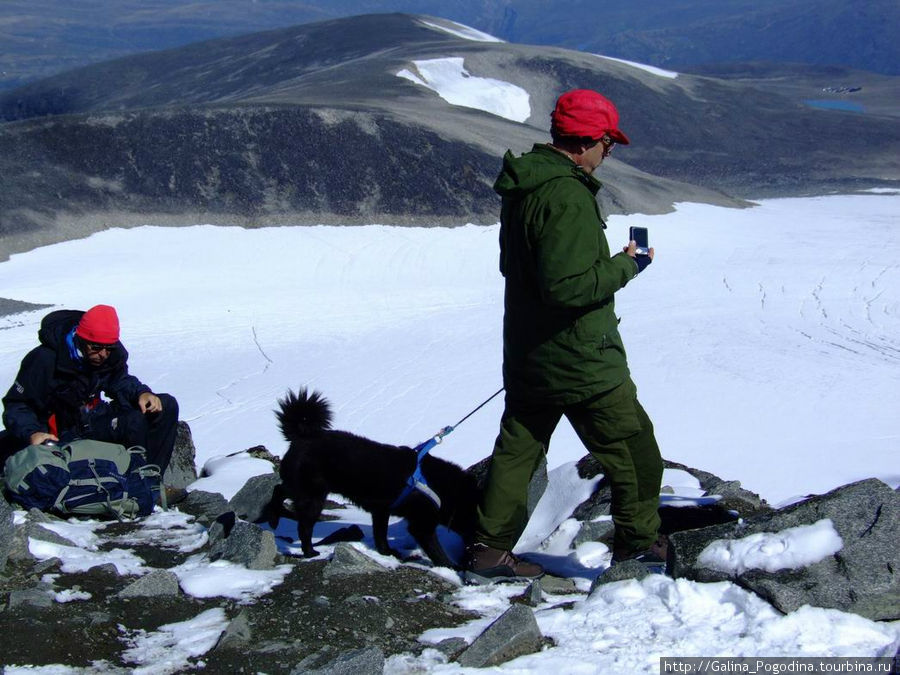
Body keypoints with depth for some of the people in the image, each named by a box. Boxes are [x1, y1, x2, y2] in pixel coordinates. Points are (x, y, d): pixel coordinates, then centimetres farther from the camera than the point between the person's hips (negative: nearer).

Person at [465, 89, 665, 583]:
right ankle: (640, 547, 17)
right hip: (581, 361, -9)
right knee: (633, 453, 7)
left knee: (517, 450, 15)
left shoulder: (520, 187, 8)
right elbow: (566, 286, -28)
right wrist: (624, 267, -15)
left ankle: (490, 549, 17)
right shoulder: (567, 196, -23)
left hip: (526, 354, 9)